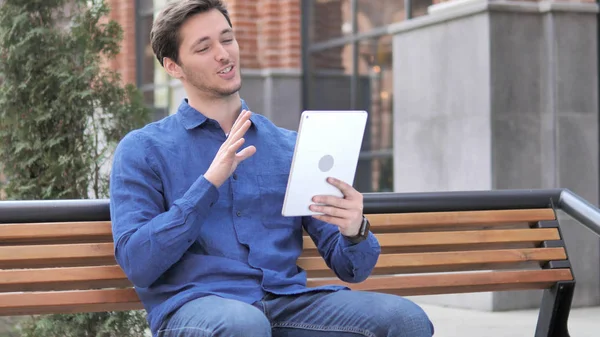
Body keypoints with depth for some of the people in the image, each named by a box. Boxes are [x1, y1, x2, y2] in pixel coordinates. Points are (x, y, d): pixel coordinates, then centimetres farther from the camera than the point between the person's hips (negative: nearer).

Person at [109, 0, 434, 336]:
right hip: (194, 306, -3)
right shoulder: (143, 149, 8)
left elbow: (350, 267, 15)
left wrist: (355, 232, -10)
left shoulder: (292, 146, 17)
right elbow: (136, 264, -5)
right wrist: (209, 183, -12)